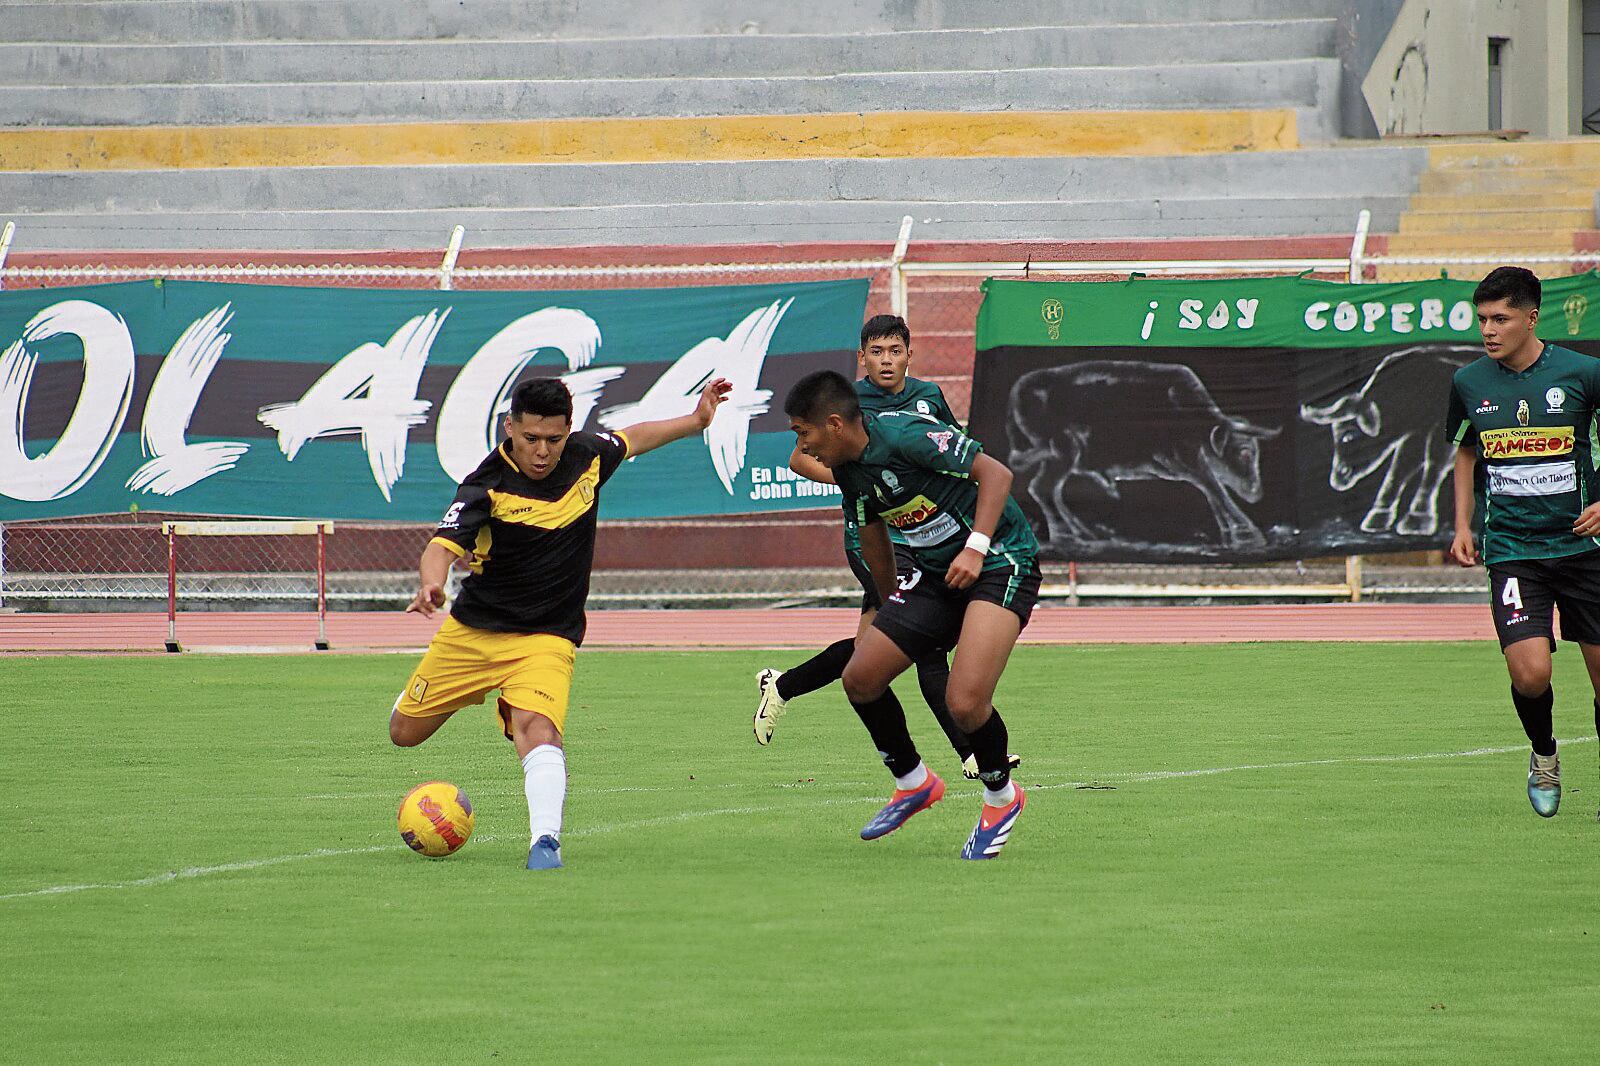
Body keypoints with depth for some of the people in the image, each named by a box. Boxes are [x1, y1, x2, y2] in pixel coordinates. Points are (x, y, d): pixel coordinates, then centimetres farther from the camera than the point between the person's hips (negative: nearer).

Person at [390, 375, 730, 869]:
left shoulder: (586, 456, -6)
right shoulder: (489, 485, -20)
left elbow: (631, 438, 18)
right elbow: (443, 545, -33)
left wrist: (695, 420, 19)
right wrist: (431, 585, -54)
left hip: (545, 638, 0)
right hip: (473, 628, 0)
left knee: (537, 726, -29)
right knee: (405, 732, 14)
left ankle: (545, 840, -39)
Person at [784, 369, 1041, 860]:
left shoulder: (905, 435, -22)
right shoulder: (850, 471, 5)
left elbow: (996, 472, -19)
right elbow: (873, 538, 22)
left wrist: (975, 548, -27)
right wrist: (890, 607, 31)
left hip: (999, 565, -9)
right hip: (937, 575, 9)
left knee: (965, 702, -24)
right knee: (860, 677, 0)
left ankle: (1001, 796, 5)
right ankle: (914, 782, 23)